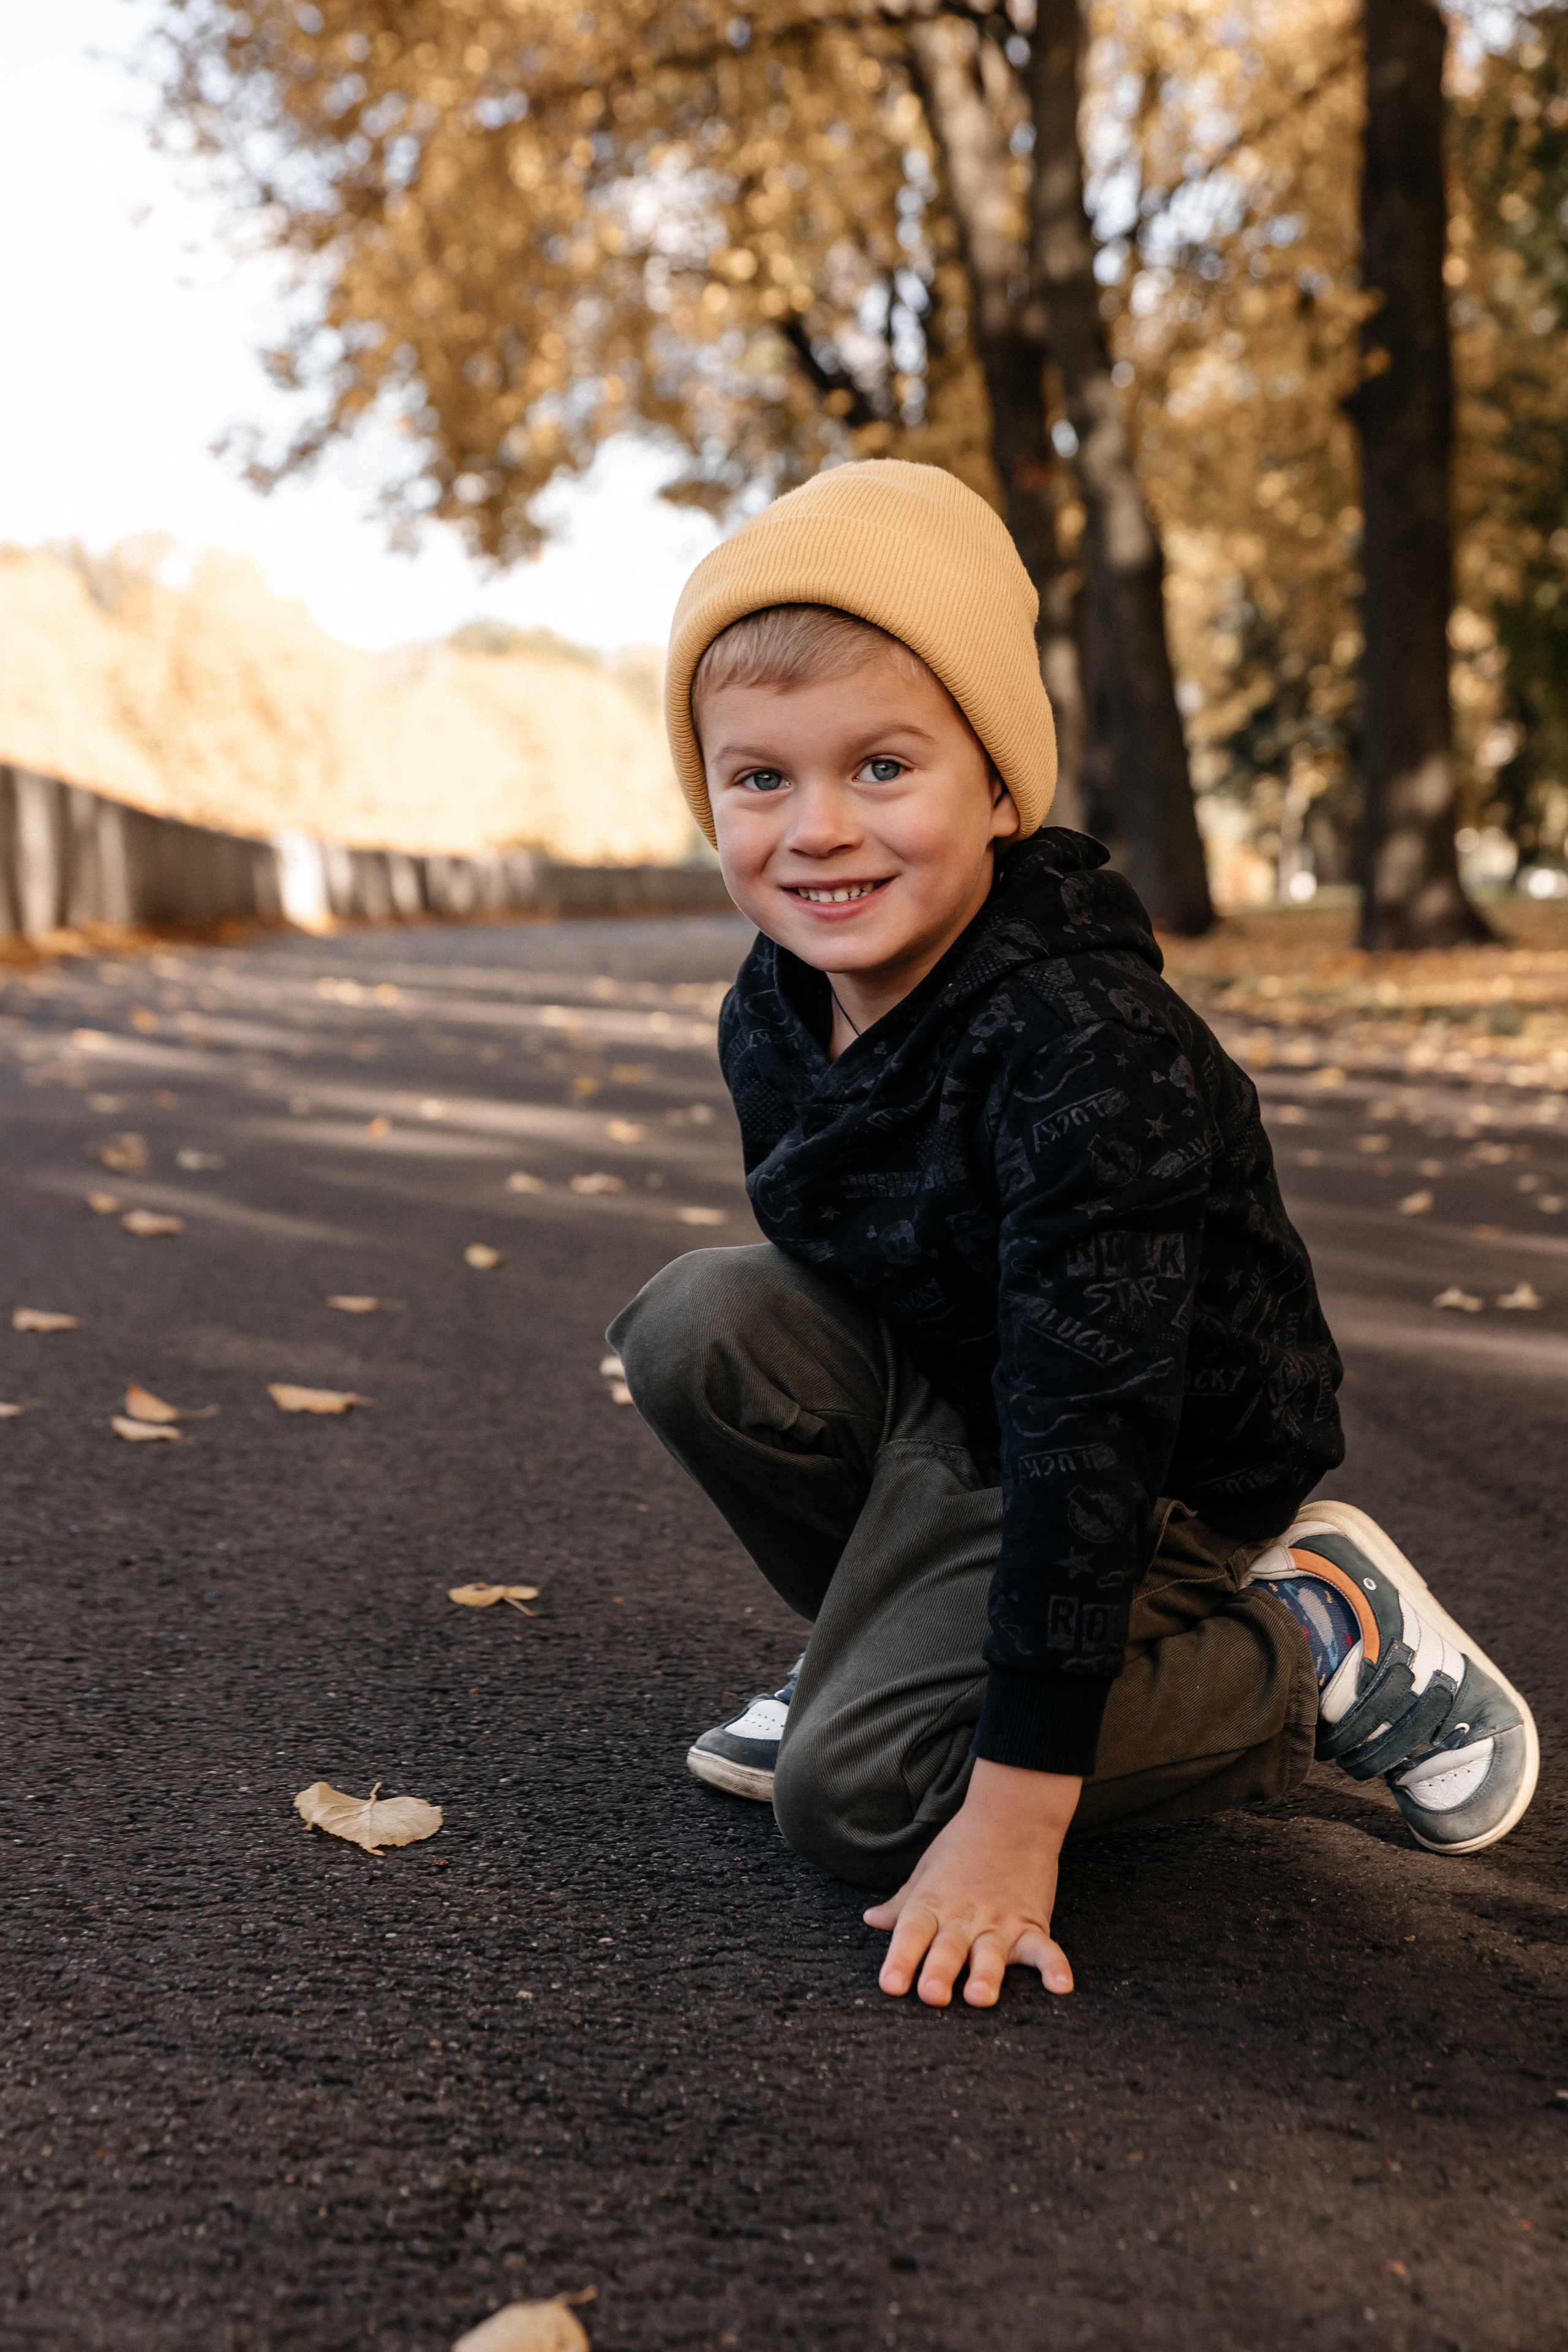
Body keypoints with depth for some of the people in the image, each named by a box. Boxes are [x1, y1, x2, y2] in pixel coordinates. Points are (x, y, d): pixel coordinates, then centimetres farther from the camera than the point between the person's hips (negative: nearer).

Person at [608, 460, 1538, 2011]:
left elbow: (1084, 1431, -34)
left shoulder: (1088, 1050, -32)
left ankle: (1319, 1643, -1)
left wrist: (1009, 1821, -32)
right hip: (933, 1386, 7)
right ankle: (888, 1630, 7)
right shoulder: (770, 1017, -9)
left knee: (852, 1798, -17)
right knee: (697, 1321, -15)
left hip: (1163, 1472, -6)